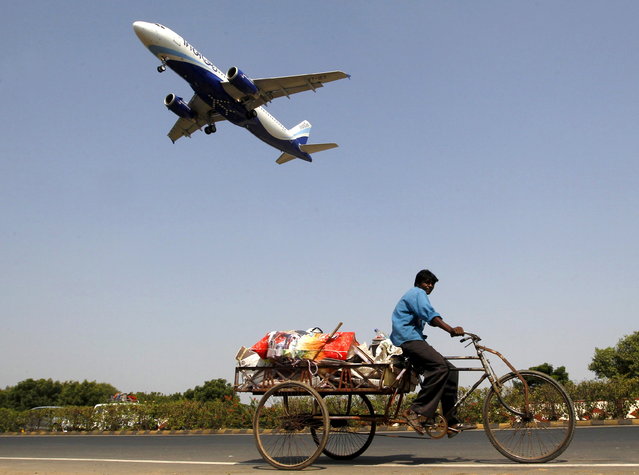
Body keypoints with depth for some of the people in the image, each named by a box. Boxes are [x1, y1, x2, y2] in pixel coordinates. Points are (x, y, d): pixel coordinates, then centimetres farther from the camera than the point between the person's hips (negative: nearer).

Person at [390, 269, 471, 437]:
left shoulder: (415, 295, 32)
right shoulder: (417, 293, -1)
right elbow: (430, 315, -19)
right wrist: (451, 330, -30)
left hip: (414, 341, 10)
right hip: (408, 340, -10)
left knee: (450, 371, 0)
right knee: (439, 366, -29)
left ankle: (451, 422, -3)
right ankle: (416, 411, -32)